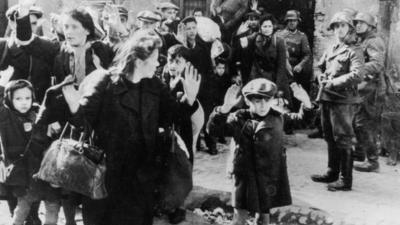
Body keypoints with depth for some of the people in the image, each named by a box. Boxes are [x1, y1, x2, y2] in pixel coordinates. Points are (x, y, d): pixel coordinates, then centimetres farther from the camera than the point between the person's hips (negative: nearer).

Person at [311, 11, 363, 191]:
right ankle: (332, 173, 28)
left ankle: (345, 180, 1)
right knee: (330, 138, 16)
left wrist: (333, 82, -18)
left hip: (343, 100, -8)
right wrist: (322, 78, 5)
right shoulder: (330, 49, 15)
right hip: (326, 98, 8)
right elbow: (320, 67, 24)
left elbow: (356, 75, -18)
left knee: (343, 140, -5)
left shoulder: (353, 52, -6)